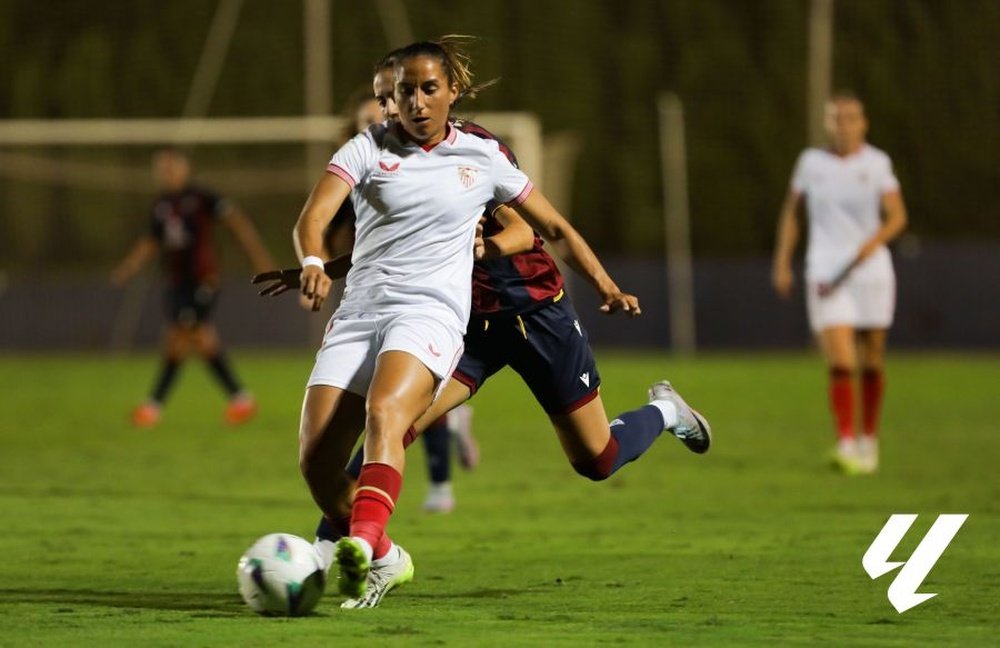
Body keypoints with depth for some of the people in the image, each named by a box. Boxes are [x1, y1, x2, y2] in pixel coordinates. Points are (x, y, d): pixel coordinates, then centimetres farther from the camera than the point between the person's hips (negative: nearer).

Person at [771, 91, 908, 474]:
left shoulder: (876, 163, 1)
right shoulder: (811, 162, 5)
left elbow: (897, 216, -4)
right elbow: (791, 212, 15)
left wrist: (875, 240, -23)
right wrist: (782, 261, 10)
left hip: (871, 271, 1)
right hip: (825, 272, -1)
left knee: (871, 364, 8)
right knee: (839, 363, -15)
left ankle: (869, 440, 26)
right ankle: (846, 446, -21)